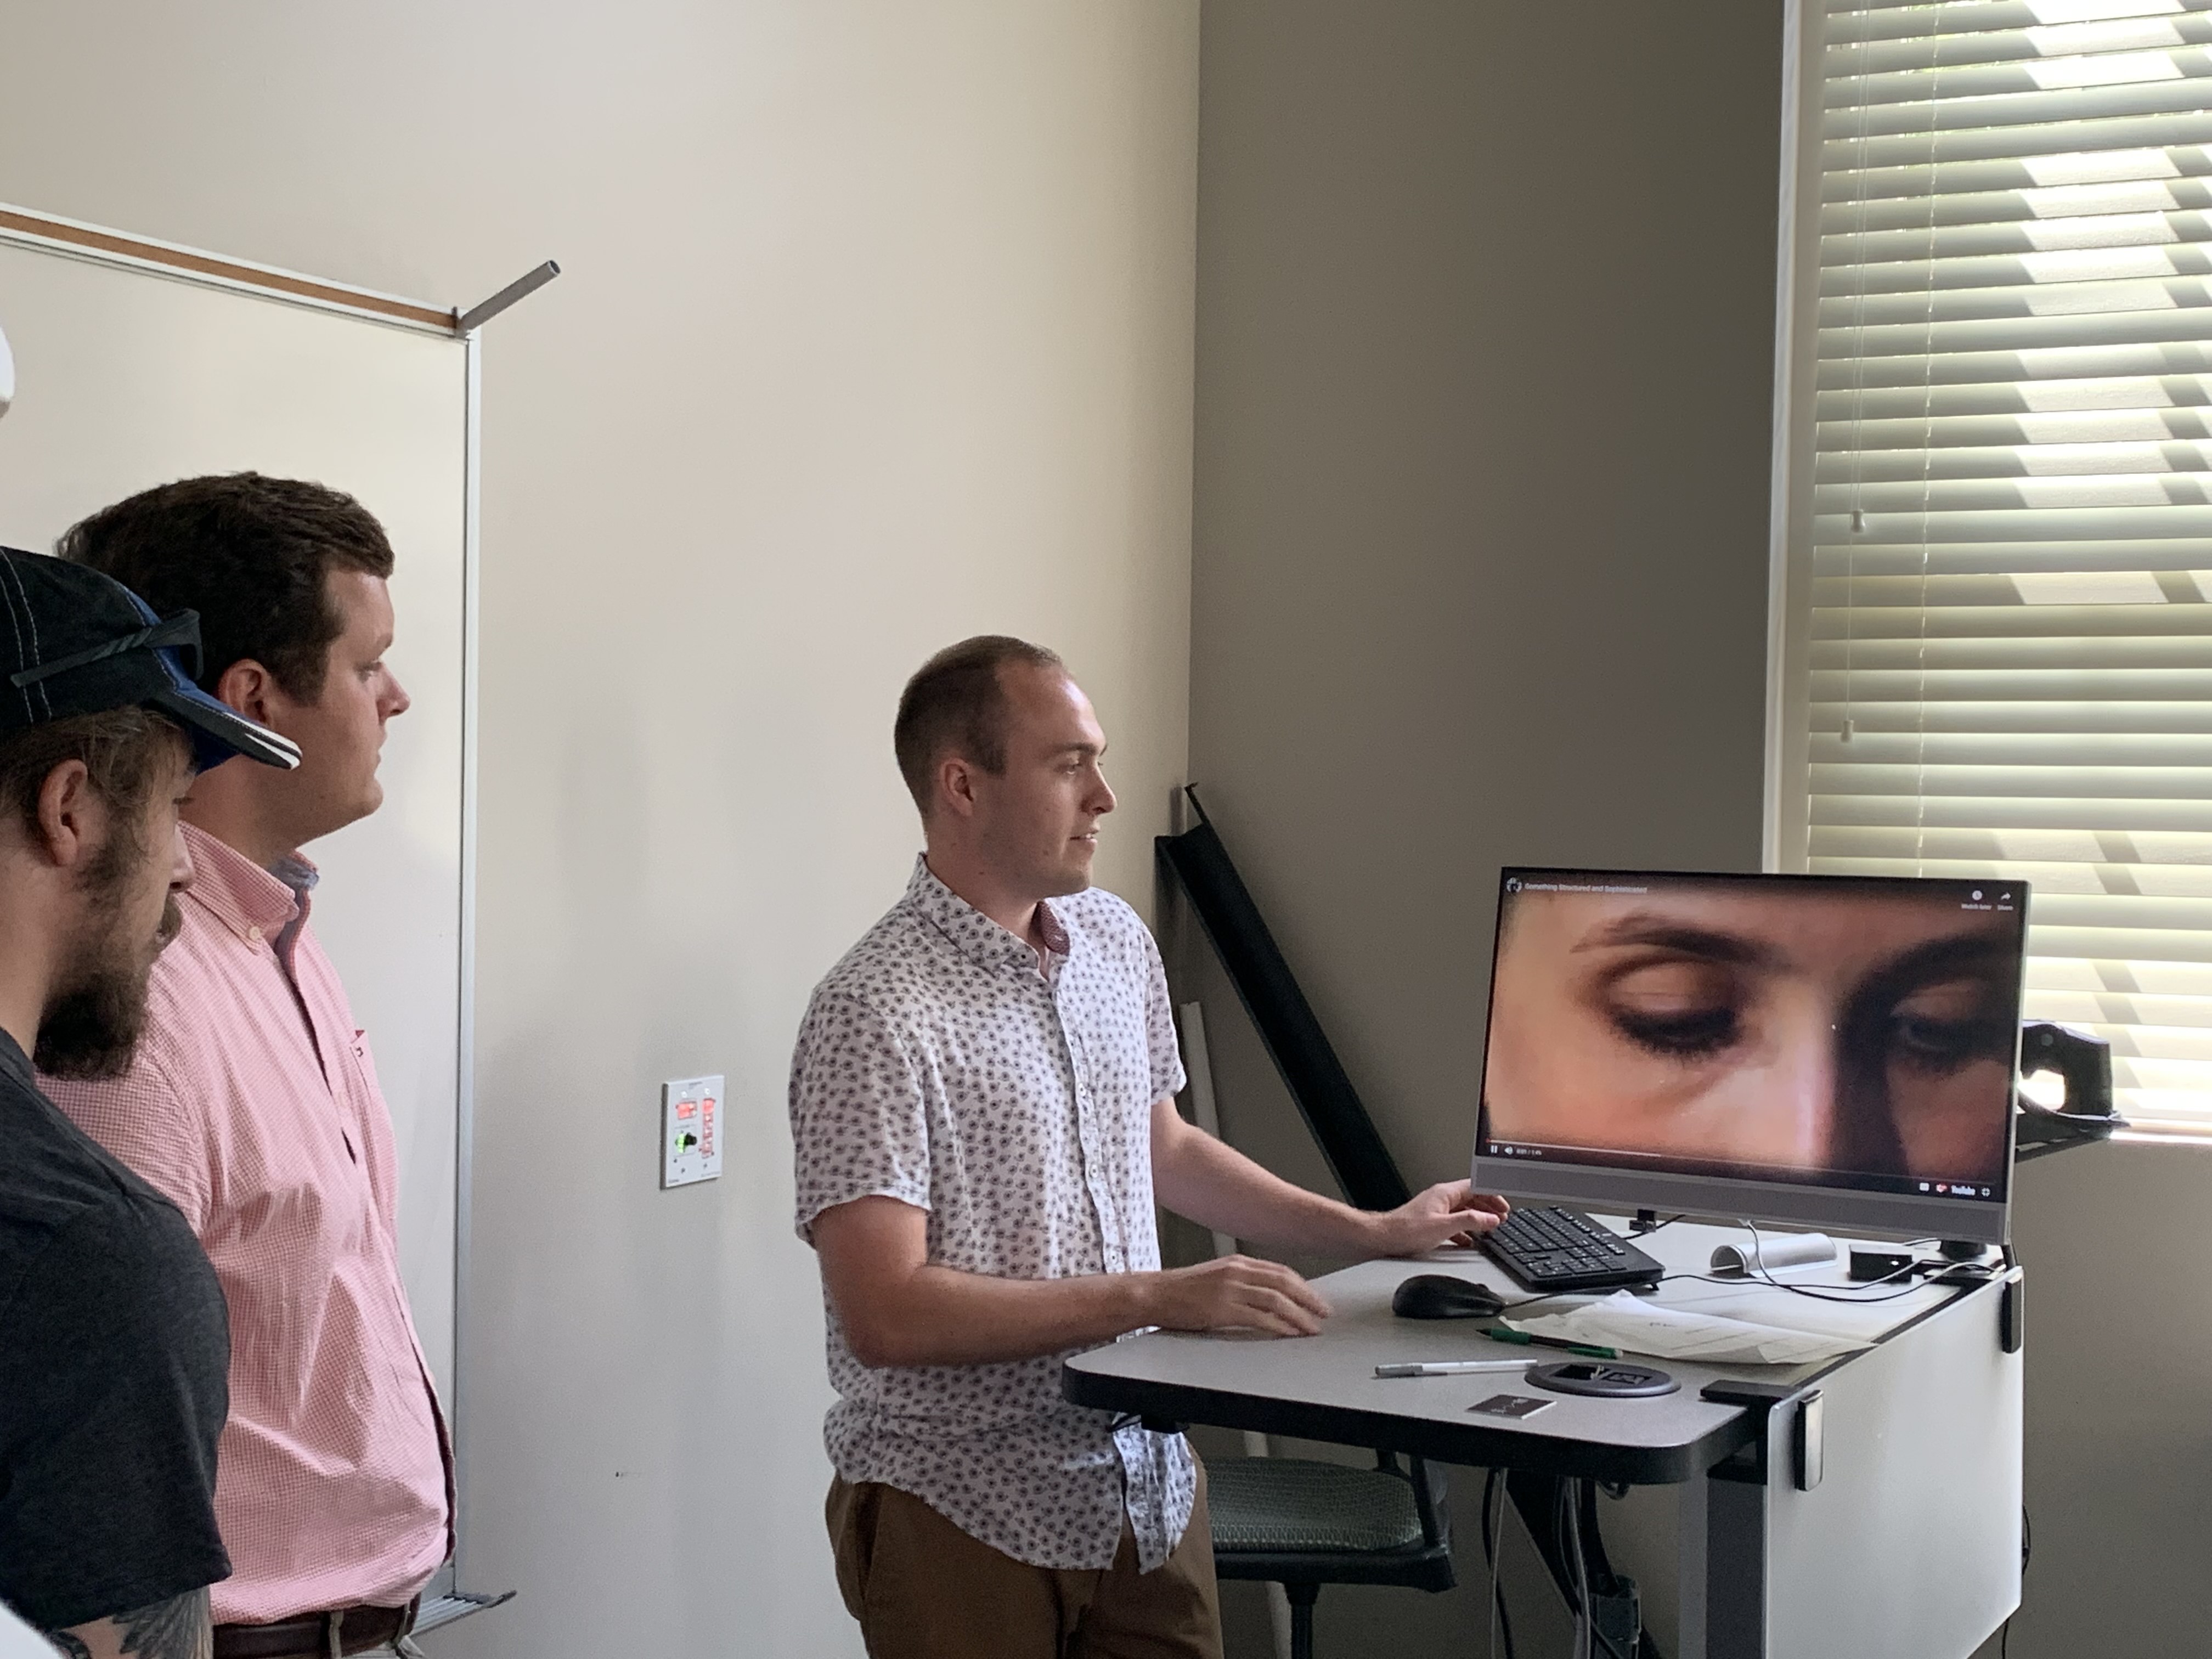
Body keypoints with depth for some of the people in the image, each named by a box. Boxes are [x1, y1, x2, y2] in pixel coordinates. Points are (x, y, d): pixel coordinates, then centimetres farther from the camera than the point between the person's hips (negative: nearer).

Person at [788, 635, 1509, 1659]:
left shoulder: (1116, 939, 7)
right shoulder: (876, 1015, -19)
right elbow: (884, 1314, -24)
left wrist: (1375, 1233, 17)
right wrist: (1156, 1298, -25)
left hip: (1146, 1486, 7)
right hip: (965, 1519, -6)